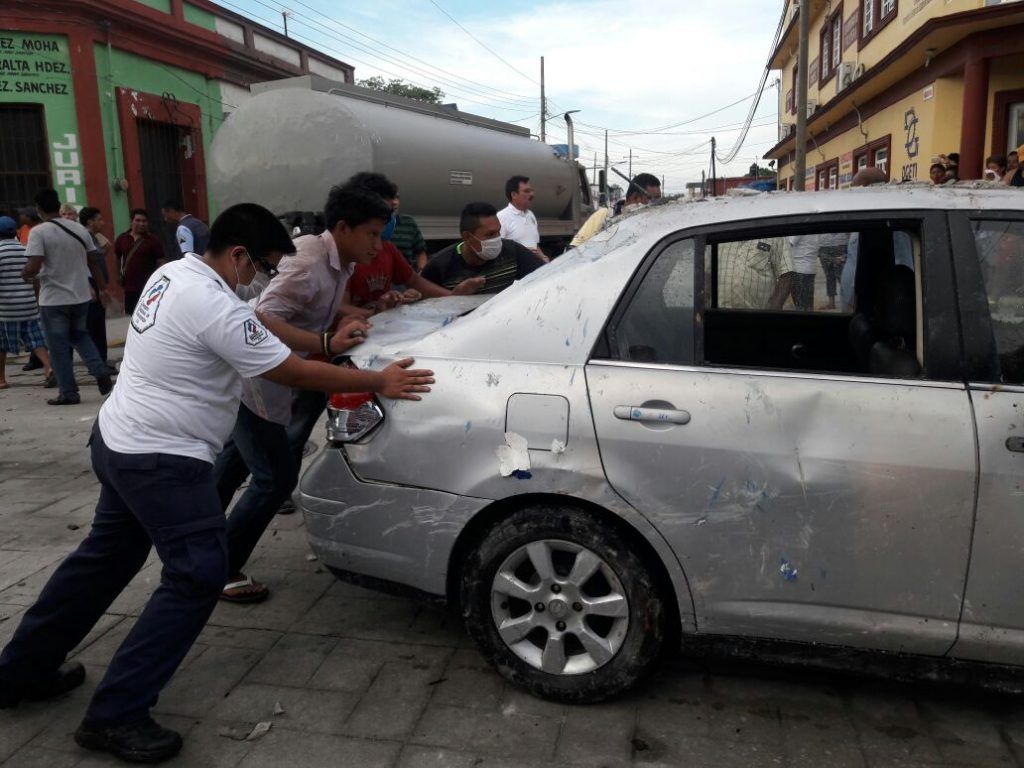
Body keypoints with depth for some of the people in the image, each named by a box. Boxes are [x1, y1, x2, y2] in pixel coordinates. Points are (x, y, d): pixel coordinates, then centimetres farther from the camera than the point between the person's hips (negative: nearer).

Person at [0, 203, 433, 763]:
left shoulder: (172, 273, 7)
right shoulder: (217, 308, -24)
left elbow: (257, 331, 18)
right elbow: (291, 373, -18)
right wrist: (377, 381, -10)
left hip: (120, 441, 10)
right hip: (161, 460, -10)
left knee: (106, 556, 24)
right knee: (198, 575, -5)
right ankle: (114, 716, 1)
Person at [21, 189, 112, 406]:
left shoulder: (38, 232, -12)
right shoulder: (79, 229, 4)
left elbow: (33, 267, -20)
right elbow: (93, 261, 8)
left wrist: (23, 275, 2)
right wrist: (102, 288, 16)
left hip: (54, 299, -5)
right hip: (81, 296, 5)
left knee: (59, 347, 5)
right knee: (79, 335, 23)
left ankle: (68, 393, 9)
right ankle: (100, 370, 3)